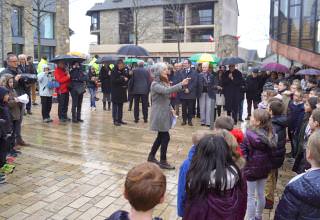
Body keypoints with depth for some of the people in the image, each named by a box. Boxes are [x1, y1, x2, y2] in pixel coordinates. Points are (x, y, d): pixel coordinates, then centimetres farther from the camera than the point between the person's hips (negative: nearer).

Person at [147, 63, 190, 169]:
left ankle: (151, 156, 30)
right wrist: (181, 84, -39)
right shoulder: (155, 84, -16)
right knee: (166, 137, -5)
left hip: (165, 113, 9)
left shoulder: (165, 82, 12)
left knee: (161, 137, 16)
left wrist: (170, 108, 7)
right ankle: (163, 161, 7)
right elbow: (166, 91, -35)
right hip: (159, 114, -9)